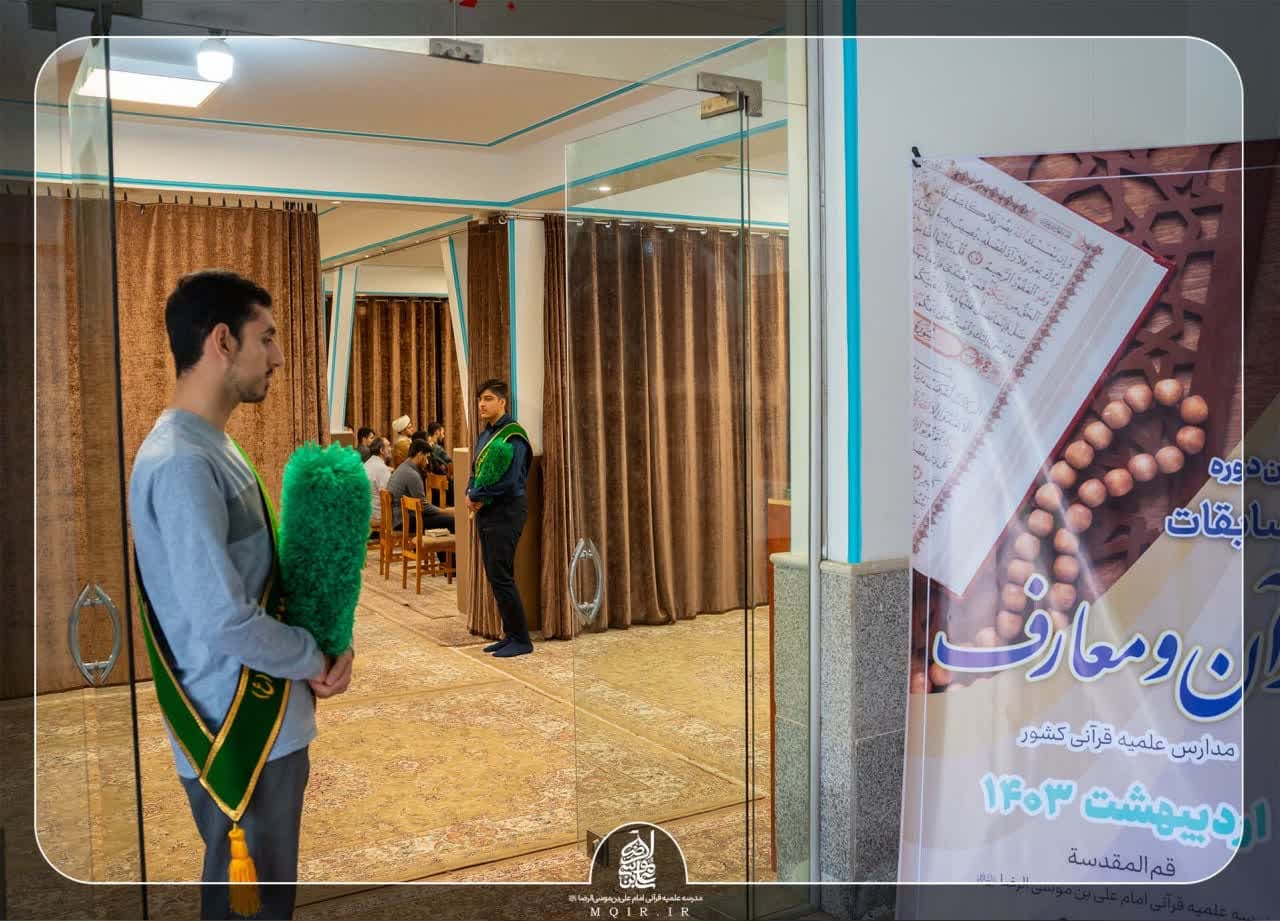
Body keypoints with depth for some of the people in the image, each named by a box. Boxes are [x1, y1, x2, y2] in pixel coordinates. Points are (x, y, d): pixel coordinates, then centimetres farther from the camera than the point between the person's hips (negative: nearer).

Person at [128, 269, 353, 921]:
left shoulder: (213, 448, 11)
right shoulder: (180, 463, -22)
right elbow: (224, 619, -27)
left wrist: (320, 647, -1)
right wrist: (316, 658, -10)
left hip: (267, 722, 9)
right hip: (238, 737, -9)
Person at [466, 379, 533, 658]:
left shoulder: (513, 435, -14)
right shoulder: (486, 434, 14)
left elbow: (508, 479, -21)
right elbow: (475, 470, 18)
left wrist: (479, 497, -11)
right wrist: (471, 495, -2)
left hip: (506, 511, -9)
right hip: (486, 510, 9)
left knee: (500, 576, -9)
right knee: (495, 575, 11)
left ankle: (521, 640, 0)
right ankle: (510, 635, 19)